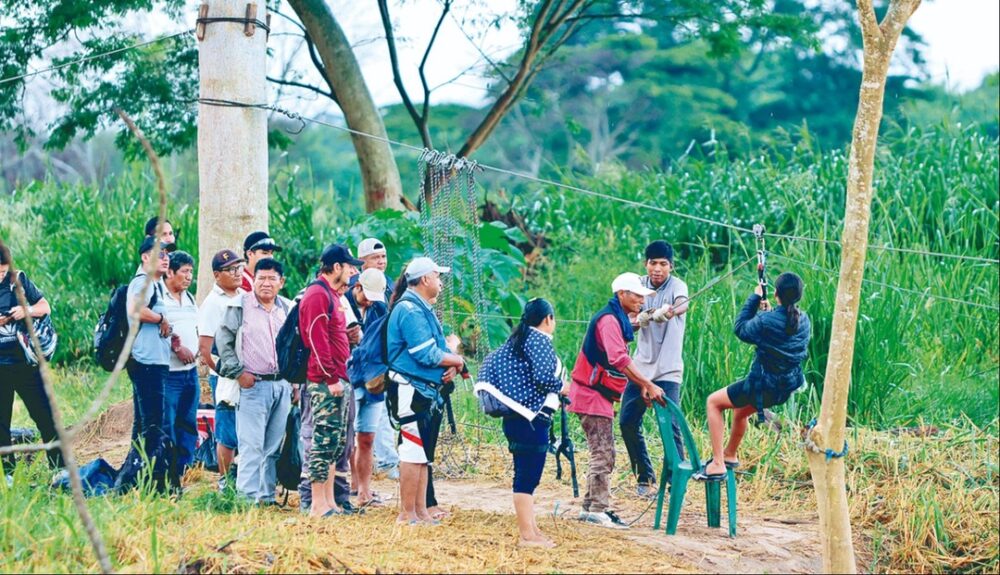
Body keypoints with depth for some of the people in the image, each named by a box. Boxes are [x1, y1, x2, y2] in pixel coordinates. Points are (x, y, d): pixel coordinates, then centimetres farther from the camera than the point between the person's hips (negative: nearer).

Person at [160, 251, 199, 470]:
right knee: (166, 426, -6)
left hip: (191, 371, 8)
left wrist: (197, 350, 9)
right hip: (169, 372, -8)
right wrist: (176, 346, -17)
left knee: (188, 425, 11)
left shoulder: (189, 299, 19)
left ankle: (184, 469, 18)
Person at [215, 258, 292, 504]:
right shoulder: (239, 307, -2)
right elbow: (223, 341, -2)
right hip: (253, 385, -5)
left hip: (283, 386, 5)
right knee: (251, 445, -9)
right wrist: (238, 372, -8)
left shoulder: (288, 309, 14)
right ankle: (249, 496, -8)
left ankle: (267, 495, 13)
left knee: (274, 446, 7)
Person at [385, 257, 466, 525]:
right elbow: (426, 355, -21)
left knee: (423, 453, 12)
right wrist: (457, 360, -7)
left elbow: (440, 350, 17)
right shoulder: (409, 310, -14)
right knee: (414, 452, -8)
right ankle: (407, 514, -4)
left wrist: (451, 367, -4)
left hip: (430, 391, 10)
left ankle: (422, 510, 17)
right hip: (413, 391, -10)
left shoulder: (424, 309, 18)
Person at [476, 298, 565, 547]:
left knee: (525, 475, 13)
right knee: (528, 477, -8)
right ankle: (527, 535, -7)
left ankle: (531, 529, 18)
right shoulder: (540, 340, -11)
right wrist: (560, 387, -3)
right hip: (531, 418, -10)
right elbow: (543, 377, -22)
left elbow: (492, 362, 21)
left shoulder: (516, 339, 16)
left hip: (515, 416, 10)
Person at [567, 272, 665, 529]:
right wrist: (649, 385, -34)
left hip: (599, 396, 10)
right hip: (591, 395, -10)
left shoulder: (618, 319, 16)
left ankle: (590, 508, 20)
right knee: (604, 455, -9)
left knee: (603, 455, 15)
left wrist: (642, 386, 8)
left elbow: (621, 362, 20)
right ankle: (598, 510, -6)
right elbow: (619, 359, -32)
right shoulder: (609, 320, -18)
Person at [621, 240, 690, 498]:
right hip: (641, 366, 5)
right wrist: (640, 319, -28)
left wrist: (668, 312, -58)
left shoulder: (676, 285, -10)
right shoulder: (641, 285, 3)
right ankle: (645, 478, 21)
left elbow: (683, 303, -34)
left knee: (670, 424, -13)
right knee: (627, 421, 6)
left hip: (668, 370, -5)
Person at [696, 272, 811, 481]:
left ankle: (717, 465, 5)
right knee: (741, 408, 35)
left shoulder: (766, 321, -22)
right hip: (787, 388, 7)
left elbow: (741, 329, -4)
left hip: (763, 386, -7)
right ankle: (730, 455, 54)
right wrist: (769, 311, 9)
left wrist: (755, 298, 2)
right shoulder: (803, 320, -3)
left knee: (713, 402, 12)